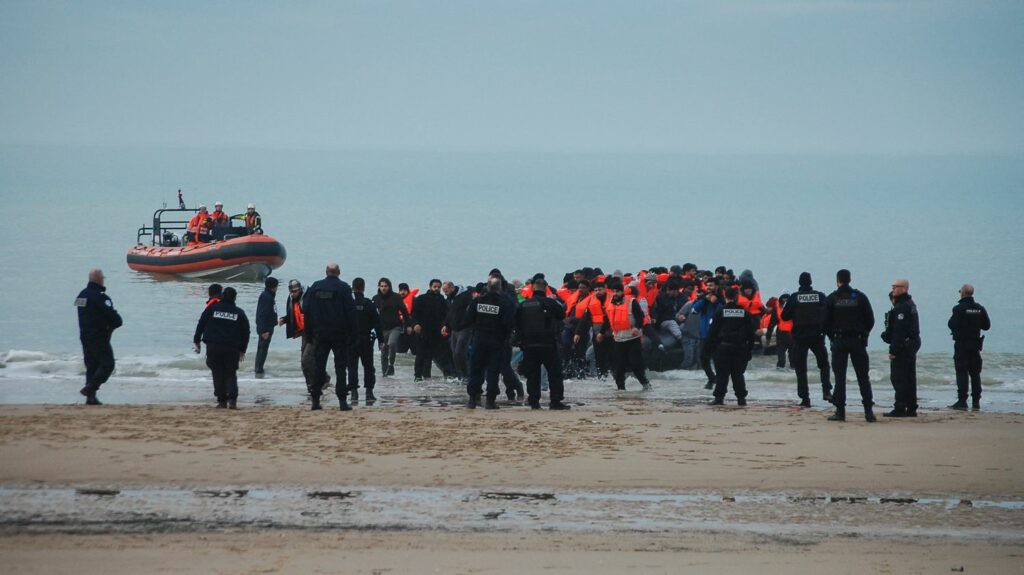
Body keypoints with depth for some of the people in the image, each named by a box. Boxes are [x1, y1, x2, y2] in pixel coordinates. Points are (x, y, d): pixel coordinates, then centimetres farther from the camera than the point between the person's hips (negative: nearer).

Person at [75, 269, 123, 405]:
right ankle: (90, 388, -15)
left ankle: (91, 397, 8)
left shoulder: (81, 295, 11)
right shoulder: (100, 297, -17)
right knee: (107, 364, -4)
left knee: (91, 366, 12)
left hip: (85, 336, 8)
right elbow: (112, 315, -20)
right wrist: (118, 322, 2)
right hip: (99, 337, -8)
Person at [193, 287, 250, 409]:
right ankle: (232, 399, -12)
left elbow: (201, 324, 3)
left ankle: (222, 401, 5)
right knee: (231, 374, 7)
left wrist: (196, 340, 12)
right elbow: (245, 332, 10)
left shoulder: (212, 308, 2)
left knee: (218, 375, 8)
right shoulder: (239, 313, 5)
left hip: (213, 348, -1)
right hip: (232, 348, 1)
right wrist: (242, 350, 19)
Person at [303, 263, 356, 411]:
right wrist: (352, 331, -3)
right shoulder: (343, 288, -7)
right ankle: (342, 401, -5)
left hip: (319, 333, 3)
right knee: (341, 366, 0)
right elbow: (350, 311, -10)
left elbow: (306, 310, 4)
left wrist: (310, 331, 9)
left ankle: (315, 400, 6)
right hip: (339, 333, -3)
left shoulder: (315, 287, 4)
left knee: (318, 366, 8)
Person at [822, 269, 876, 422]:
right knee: (863, 377, 5)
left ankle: (840, 411, -3)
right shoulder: (860, 297, 1)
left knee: (839, 377, 1)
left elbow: (825, 323, -4)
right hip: (858, 341, 1)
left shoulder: (831, 299, -3)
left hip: (839, 341, -1)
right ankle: (868, 411, 0)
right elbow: (870, 320, 2)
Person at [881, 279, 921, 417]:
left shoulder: (901, 307, -17)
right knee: (909, 377, 13)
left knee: (898, 378, -7)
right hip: (912, 344, 10)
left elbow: (899, 330, -22)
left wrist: (893, 350, -22)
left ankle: (900, 408, -8)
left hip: (903, 346, -10)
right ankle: (911, 408, 17)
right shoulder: (910, 304, 16)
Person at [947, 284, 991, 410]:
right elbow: (986, 325, 8)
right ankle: (976, 401, 10)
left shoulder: (959, 308, -12)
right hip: (975, 345, 5)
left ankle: (962, 401, -10)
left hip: (961, 344, -5)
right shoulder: (980, 308, 4)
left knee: (962, 373, -5)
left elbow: (952, 325, -16)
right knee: (975, 373, 10)